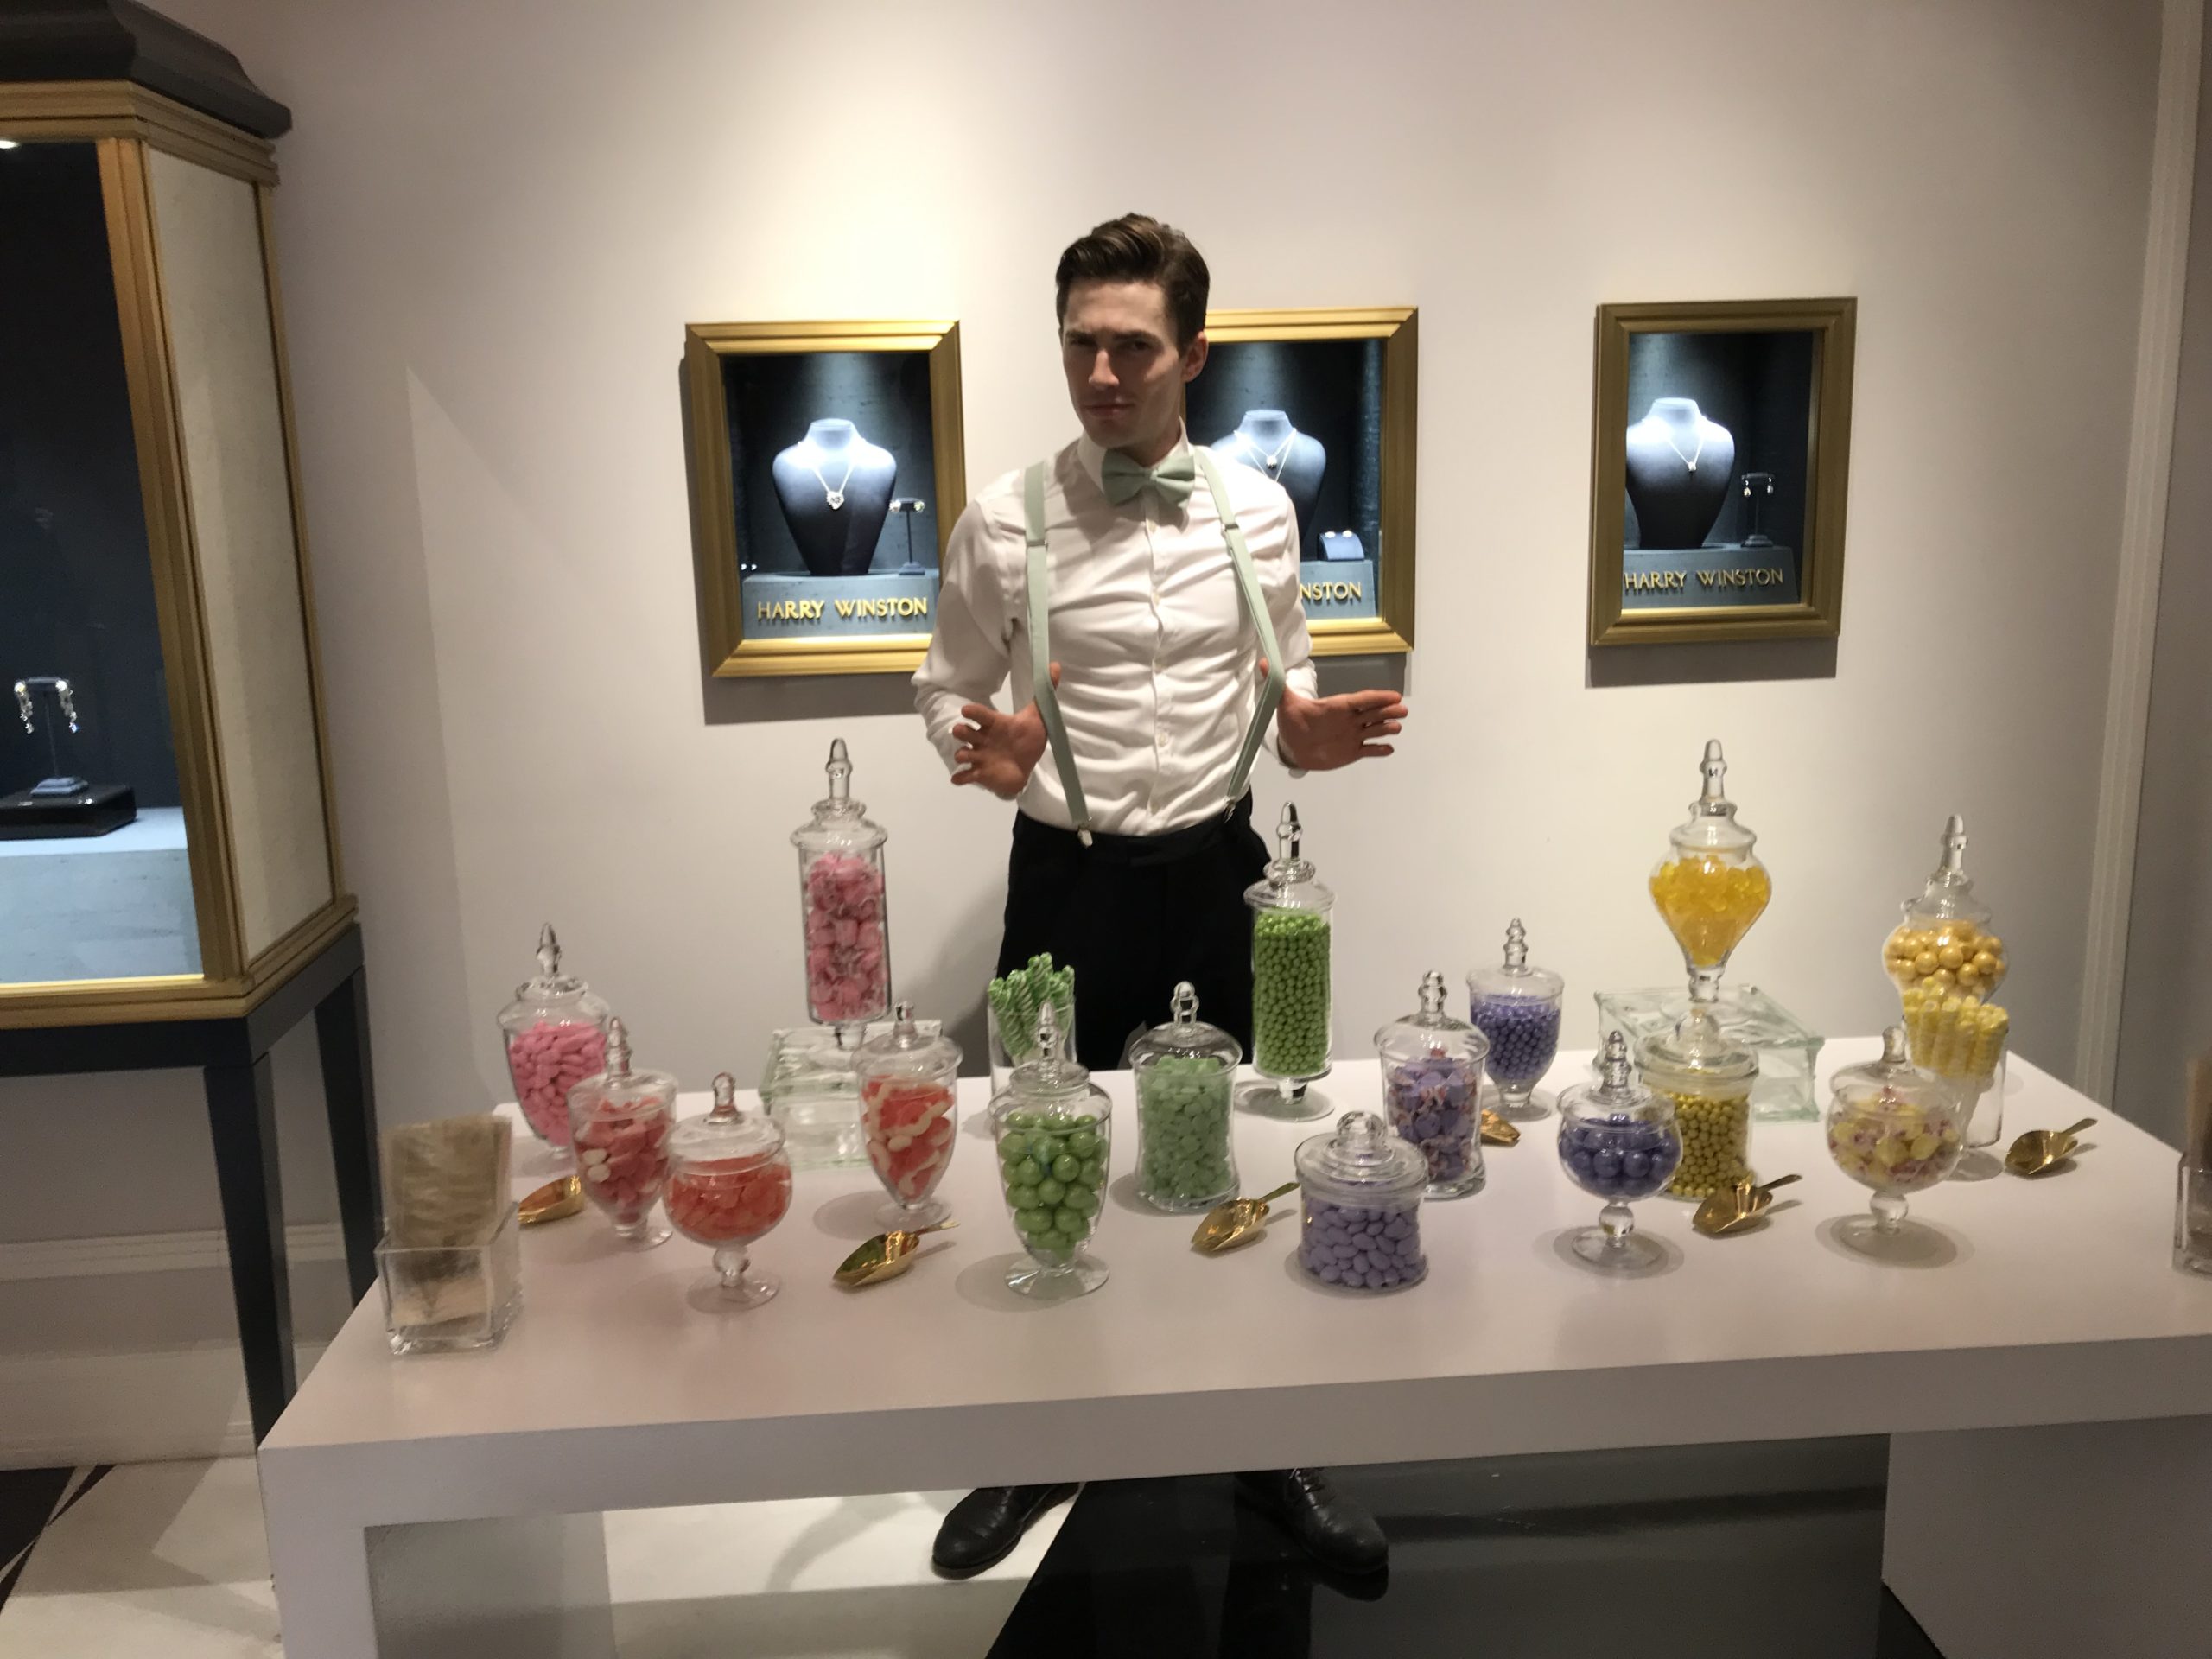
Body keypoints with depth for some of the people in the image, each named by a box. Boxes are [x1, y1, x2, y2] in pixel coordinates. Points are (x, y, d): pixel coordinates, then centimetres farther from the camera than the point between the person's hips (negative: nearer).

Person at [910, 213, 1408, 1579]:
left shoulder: (1258, 511, 0)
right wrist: (983, 755, -20)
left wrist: (1310, 736, -12)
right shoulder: (1004, 524, -7)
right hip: (1067, 885, -1)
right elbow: (947, 689, 2)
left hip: (1216, 876, 2)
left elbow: (1281, 682, 10)